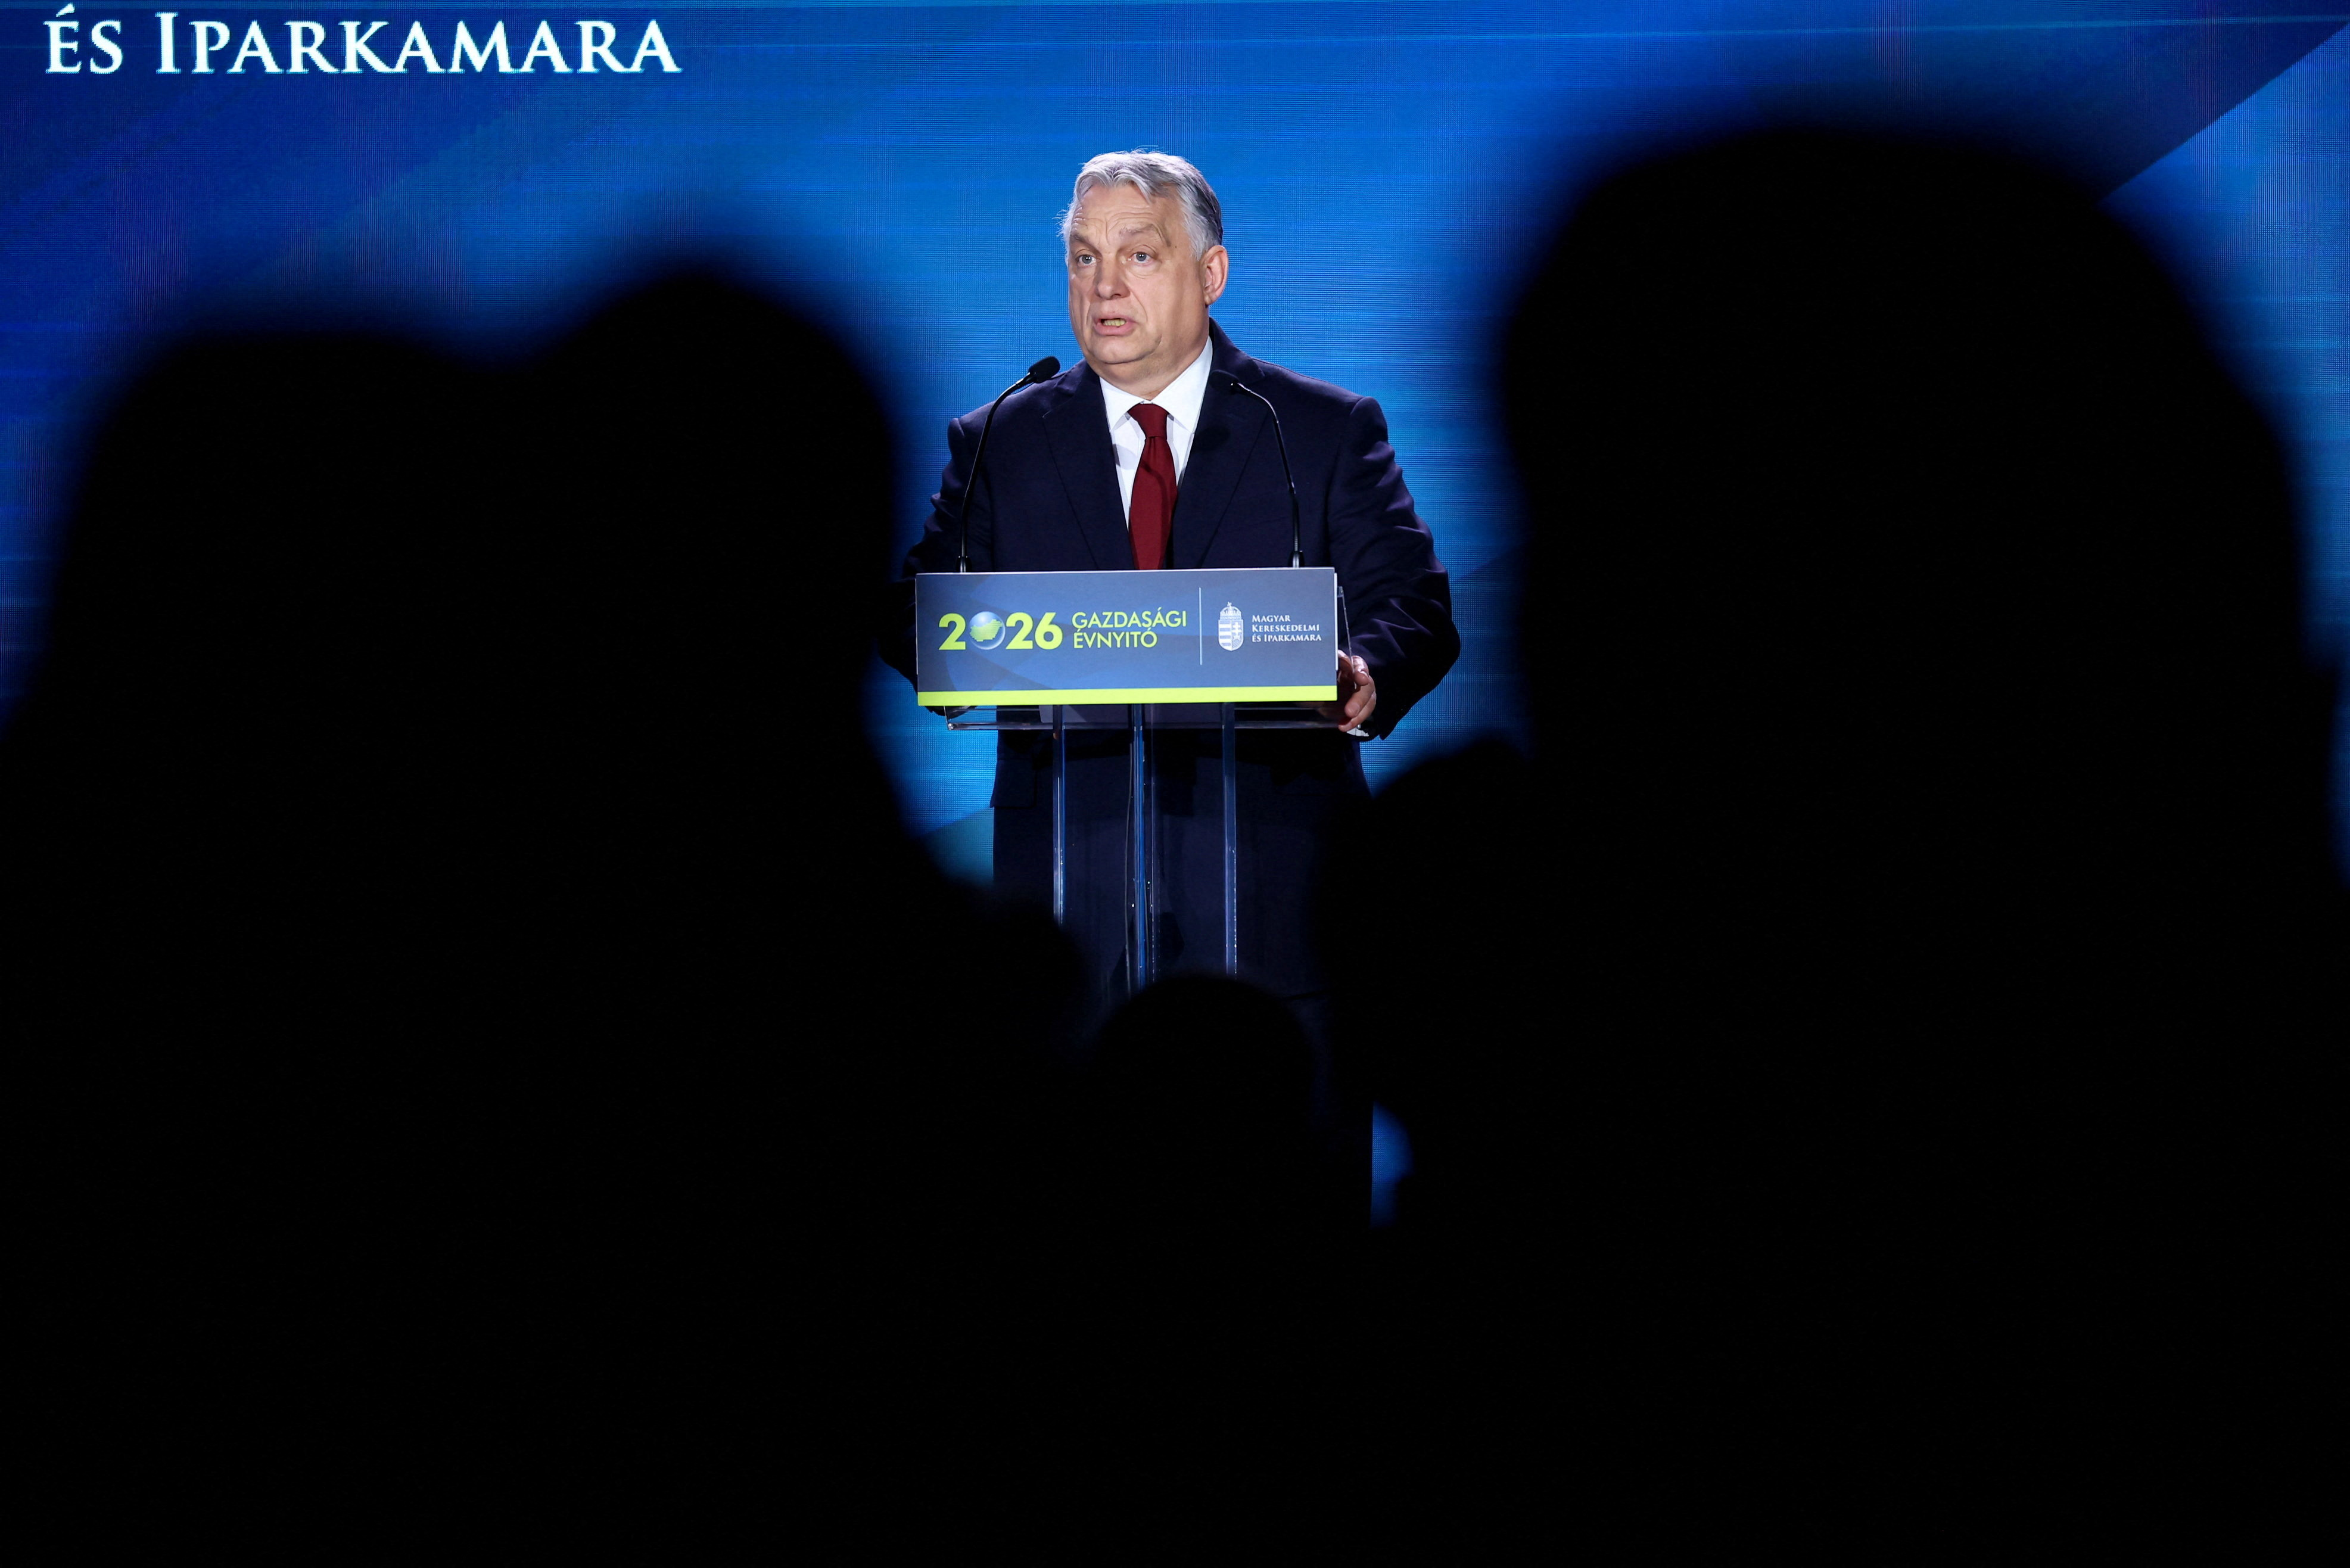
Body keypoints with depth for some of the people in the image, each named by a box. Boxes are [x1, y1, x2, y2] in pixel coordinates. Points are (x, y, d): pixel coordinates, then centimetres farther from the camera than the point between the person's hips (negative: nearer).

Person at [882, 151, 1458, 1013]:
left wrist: (1365, 681, -23)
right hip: (1069, 870, 1)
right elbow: (918, 613, 7)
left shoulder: (1328, 431, 8)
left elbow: (1414, 608, 1)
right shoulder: (997, 444, 13)